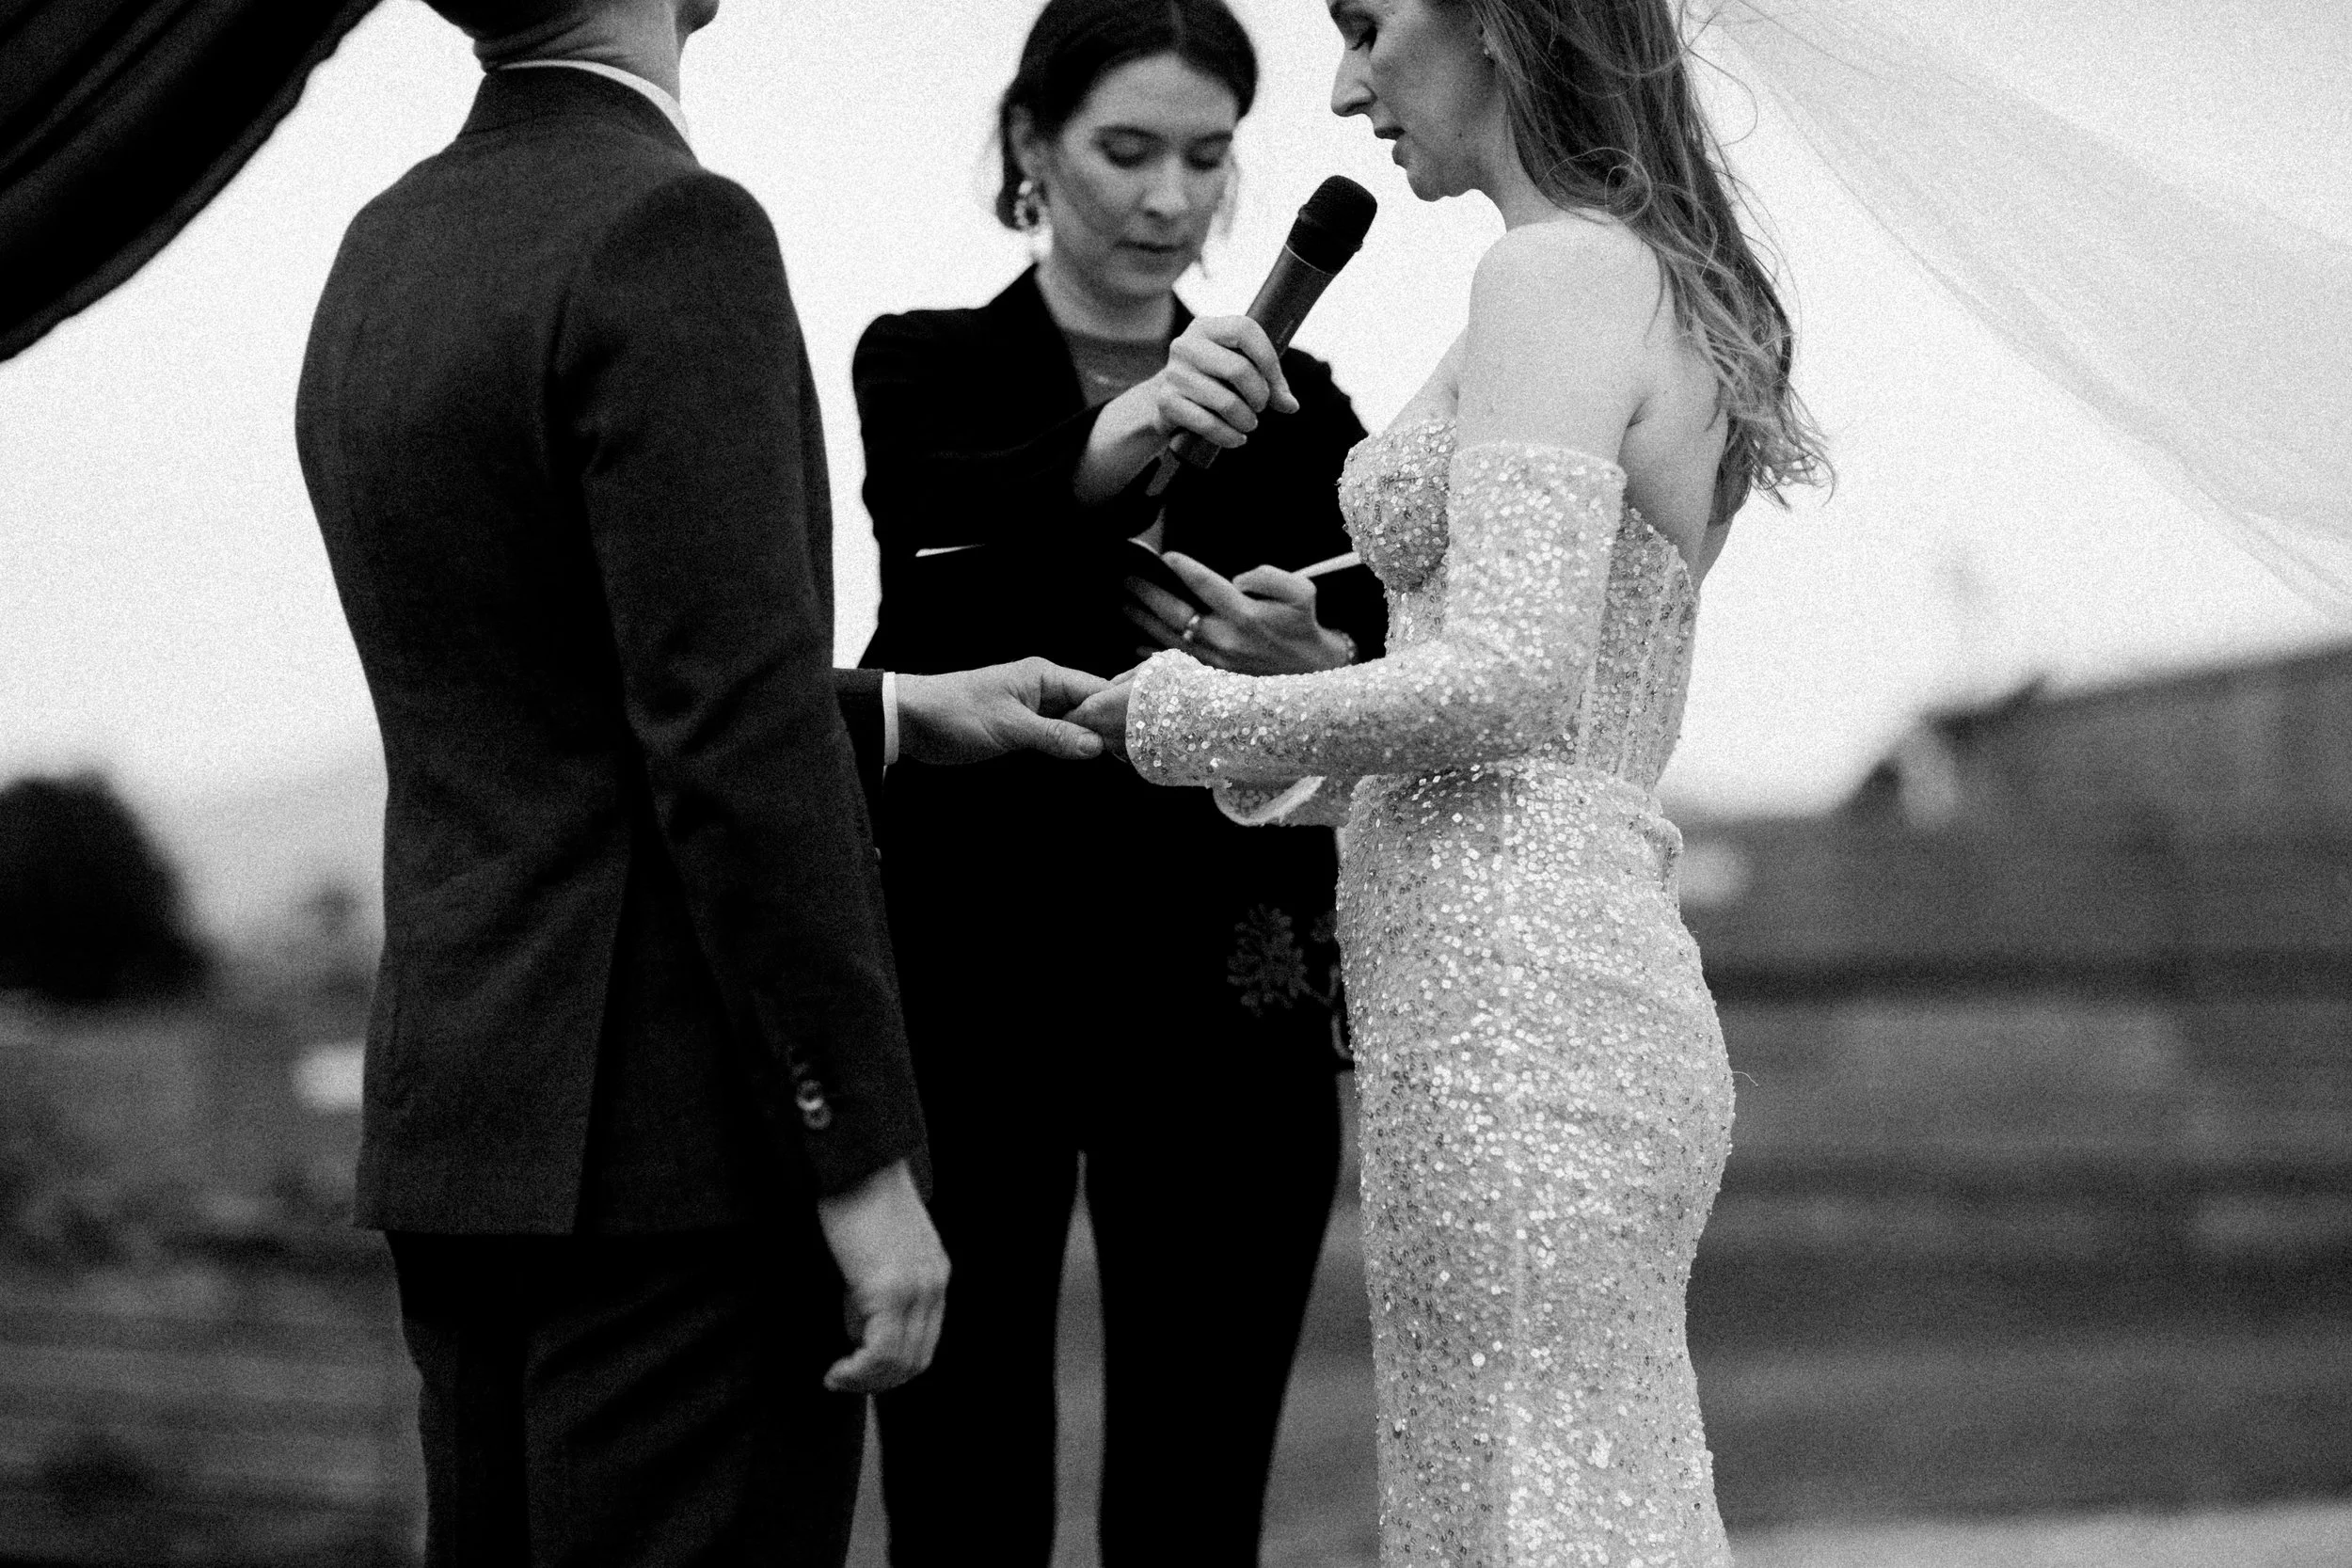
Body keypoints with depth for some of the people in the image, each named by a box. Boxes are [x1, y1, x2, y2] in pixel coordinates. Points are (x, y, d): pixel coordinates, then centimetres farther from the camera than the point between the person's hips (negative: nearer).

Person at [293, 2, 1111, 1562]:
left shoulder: (385, 253, 13)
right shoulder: (667, 229, -14)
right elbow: (736, 744, -19)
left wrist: (895, 713, 23)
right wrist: (867, 1157, -17)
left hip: (465, 1122, 9)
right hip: (682, 1141, -8)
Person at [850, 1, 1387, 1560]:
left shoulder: (1295, 407, 12)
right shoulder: (926, 368, 4)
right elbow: (951, 508, -20)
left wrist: (1306, 662, -23)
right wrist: (1126, 434, -40)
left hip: (1221, 1009, 2)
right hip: (966, 989, -2)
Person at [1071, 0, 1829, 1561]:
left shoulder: (1560, 274, -12)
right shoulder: (1680, 285, 16)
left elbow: (1505, 678, -20)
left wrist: (1215, 720, -7)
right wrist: (1306, 760, 21)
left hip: (1509, 1007, -10)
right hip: (1605, 976, 10)